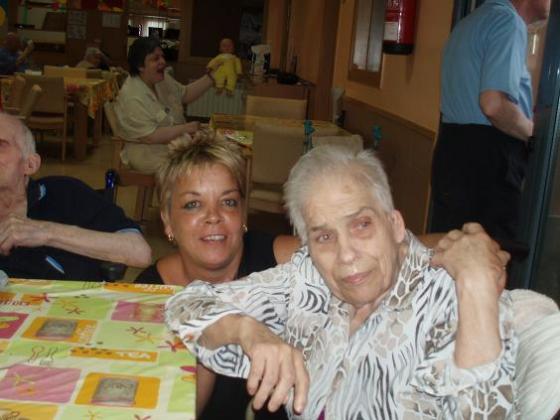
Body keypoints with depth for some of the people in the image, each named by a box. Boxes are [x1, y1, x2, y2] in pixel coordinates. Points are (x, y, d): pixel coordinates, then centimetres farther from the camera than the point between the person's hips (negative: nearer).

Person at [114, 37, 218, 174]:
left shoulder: (163, 79, 5)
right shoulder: (132, 97, -22)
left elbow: (186, 94, 17)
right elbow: (150, 136, -24)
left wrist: (211, 77, 4)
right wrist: (187, 128, -18)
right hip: (148, 154, -8)